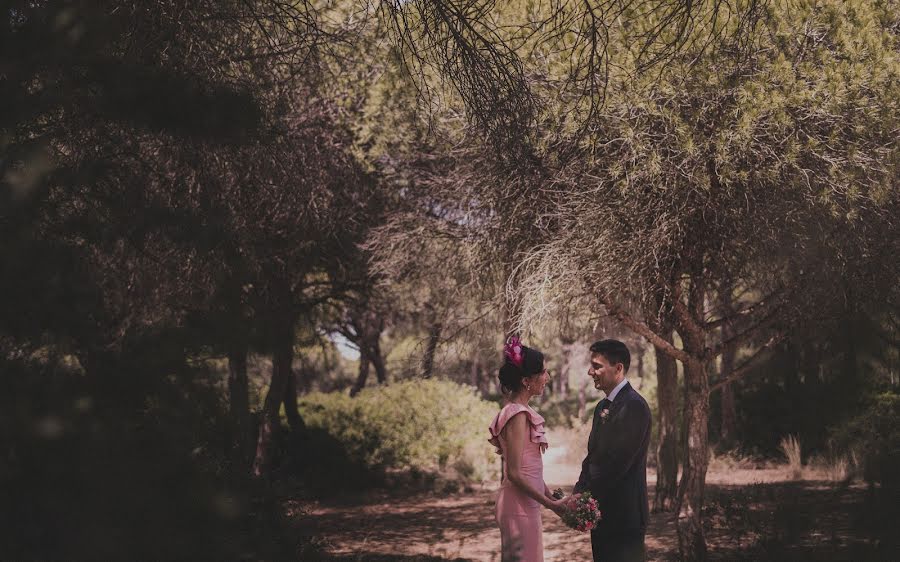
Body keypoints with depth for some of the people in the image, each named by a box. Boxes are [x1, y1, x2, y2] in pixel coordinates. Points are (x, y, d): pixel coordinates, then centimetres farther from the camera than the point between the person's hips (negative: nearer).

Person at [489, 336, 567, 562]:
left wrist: (553, 497, 12)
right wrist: (551, 504, -14)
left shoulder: (521, 411, 11)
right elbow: (514, 473, -19)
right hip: (519, 507, -9)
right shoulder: (518, 415, -16)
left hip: (525, 505, 9)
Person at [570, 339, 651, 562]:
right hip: (601, 511, 9)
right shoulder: (602, 407, 16)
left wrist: (584, 495, -16)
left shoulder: (634, 406, -15)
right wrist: (578, 493, -1)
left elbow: (618, 461, -20)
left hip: (624, 513, -9)